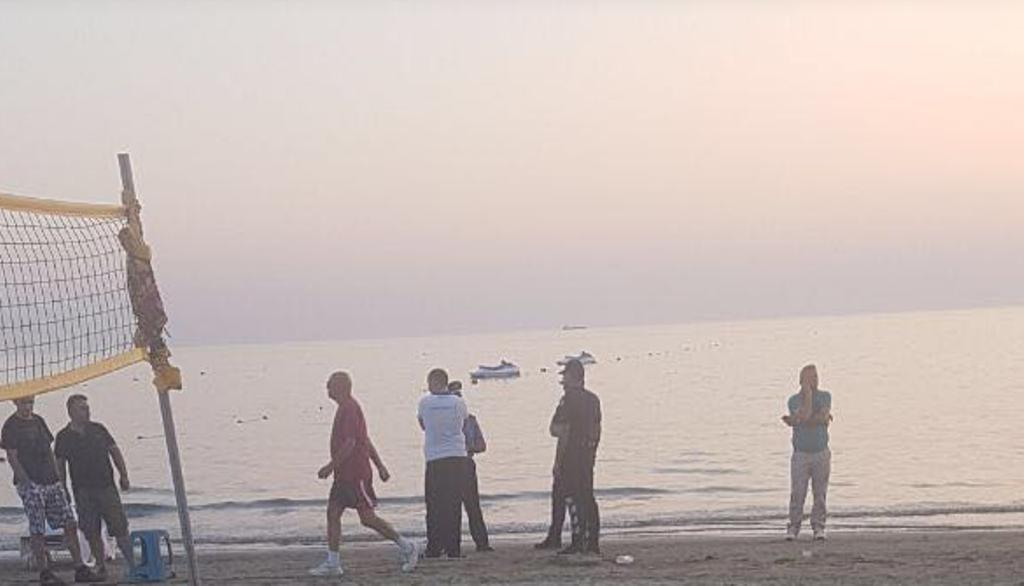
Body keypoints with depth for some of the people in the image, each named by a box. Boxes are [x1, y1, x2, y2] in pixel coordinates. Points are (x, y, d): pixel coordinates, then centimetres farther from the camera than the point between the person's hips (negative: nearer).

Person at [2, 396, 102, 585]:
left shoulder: (38, 420, 16)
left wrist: (58, 477, 14)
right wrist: (25, 481, -18)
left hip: (51, 482, 6)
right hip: (31, 484, -6)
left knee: (70, 523, 1)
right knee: (37, 531, -4)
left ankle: (80, 569, 4)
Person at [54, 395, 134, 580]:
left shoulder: (98, 429, 6)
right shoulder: (64, 437, 3)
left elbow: (115, 452, 10)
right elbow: (60, 465, 7)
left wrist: (123, 475, 2)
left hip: (106, 486, 0)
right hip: (82, 490, 0)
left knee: (119, 526, -5)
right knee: (92, 532, 2)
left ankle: (133, 562, -1)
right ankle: (101, 566, 12)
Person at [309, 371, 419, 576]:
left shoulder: (349, 408, -15)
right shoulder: (347, 407, 17)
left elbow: (350, 443, -22)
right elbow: (366, 441, 21)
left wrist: (330, 466, -21)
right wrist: (380, 466, 23)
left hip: (356, 474, -10)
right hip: (343, 474, 10)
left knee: (367, 517, -7)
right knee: (332, 513, 4)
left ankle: (407, 547, 4)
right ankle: (332, 563, 5)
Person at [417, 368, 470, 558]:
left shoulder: (425, 403, 0)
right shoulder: (458, 402, 2)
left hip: (435, 459, -1)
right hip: (459, 456, 1)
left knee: (435, 507, 5)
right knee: (454, 506, 5)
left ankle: (434, 548, 3)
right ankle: (453, 548, 3)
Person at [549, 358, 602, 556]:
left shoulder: (569, 399, -13)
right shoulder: (593, 399, 12)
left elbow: (563, 432, -16)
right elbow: (597, 430, 15)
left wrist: (558, 461, -12)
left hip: (571, 454, -8)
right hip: (588, 455, 8)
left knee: (573, 498, -5)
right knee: (588, 497, 11)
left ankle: (578, 542, -6)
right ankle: (593, 543, 12)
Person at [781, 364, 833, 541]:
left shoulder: (825, 396, 5)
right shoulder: (793, 400, 0)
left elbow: (824, 418, -11)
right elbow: (805, 415, -18)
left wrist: (796, 421, -14)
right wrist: (808, 392, -11)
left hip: (821, 453, 1)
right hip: (801, 454, -1)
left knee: (820, 494, 2)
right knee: (797, 494, -5)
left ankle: (818, 527, 9)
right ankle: (793, 528, 3)